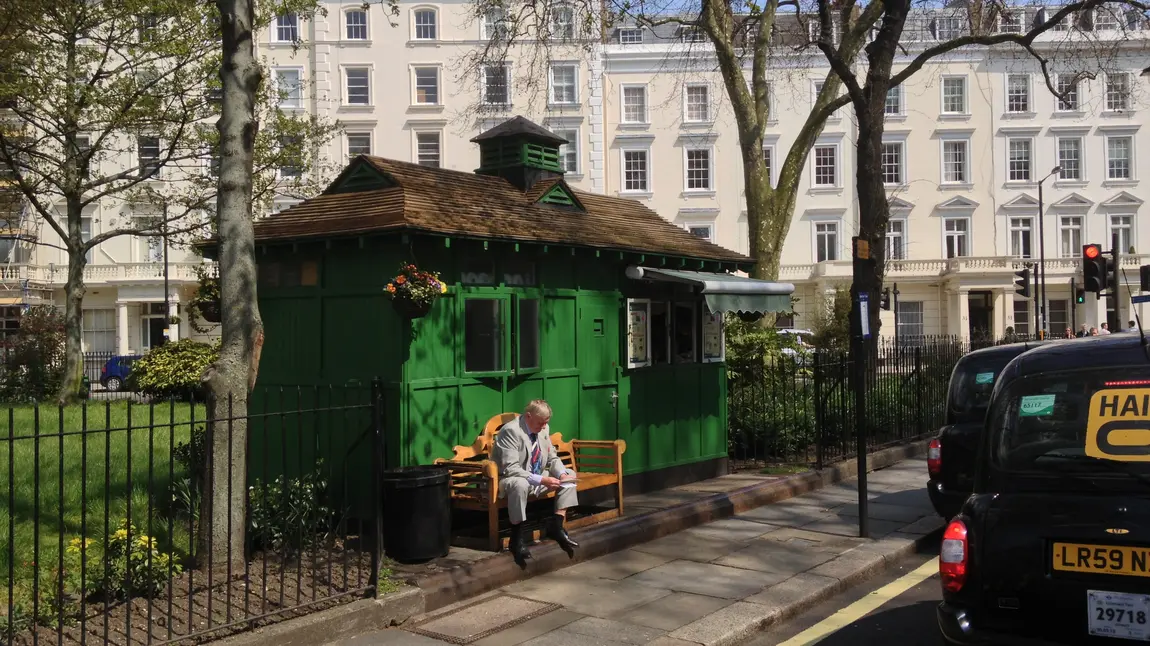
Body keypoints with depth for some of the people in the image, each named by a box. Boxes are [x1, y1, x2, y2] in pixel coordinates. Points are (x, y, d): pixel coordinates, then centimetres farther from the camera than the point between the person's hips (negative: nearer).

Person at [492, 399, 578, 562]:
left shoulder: (543, 429, 1)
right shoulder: (510, 431, -23)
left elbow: (552, 458, 10)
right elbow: (511, 469, -30)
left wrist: (562, 474, -12)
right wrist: (541, 480, -35)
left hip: (539, 478, 8)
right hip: (510, 480, -8)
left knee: (570, 474, 0)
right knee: (520, 484, -40)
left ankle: (556, 525, -6)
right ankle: (517, 537, -26)